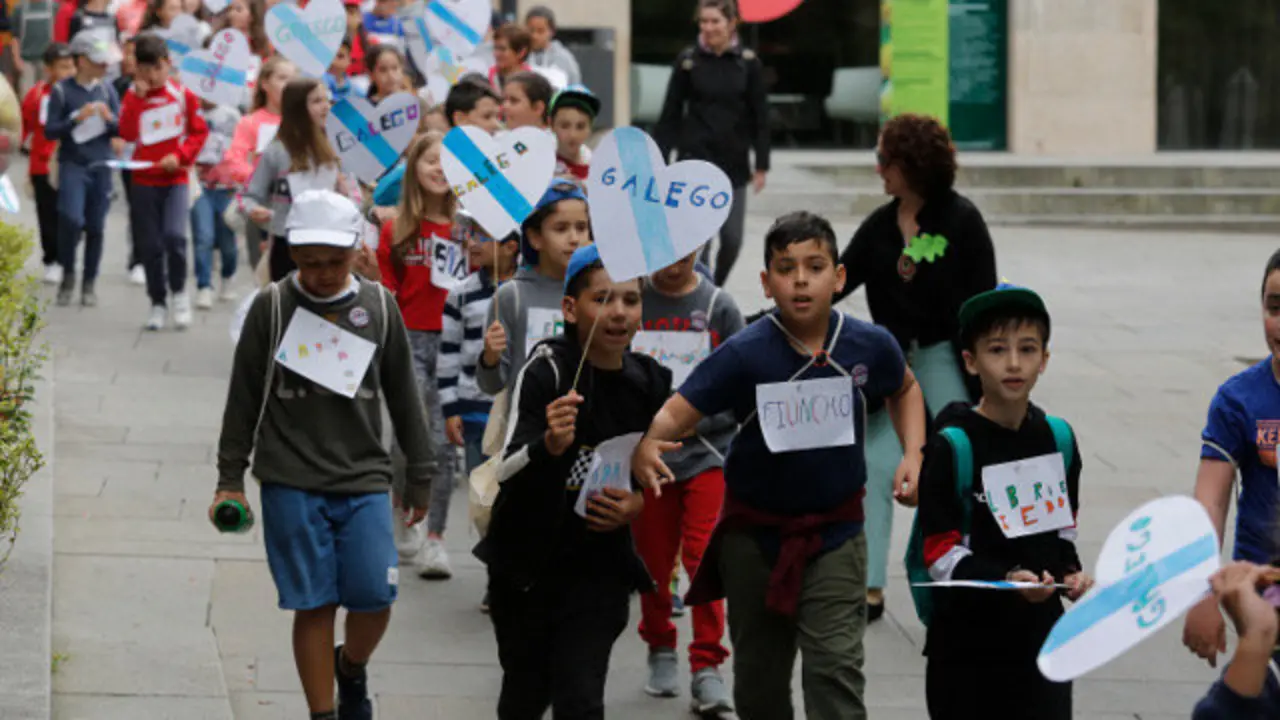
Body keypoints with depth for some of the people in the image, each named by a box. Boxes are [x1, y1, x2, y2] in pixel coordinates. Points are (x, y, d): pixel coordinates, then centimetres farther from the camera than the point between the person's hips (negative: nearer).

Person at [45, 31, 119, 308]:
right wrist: (76, 118, -15)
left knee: (96, 227, 4)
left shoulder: (107, 90, 8)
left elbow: (124, 131, 10)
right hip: (73, 164, -3)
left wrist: (110, 119, -11)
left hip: (102, 167, 3)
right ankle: (68, 275, 2)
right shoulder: (62, 90, -2)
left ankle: (89, 284, 16)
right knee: (71, 218, -19)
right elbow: (50, 130, -3)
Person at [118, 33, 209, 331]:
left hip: (175, 177, -2)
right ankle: (158, 303, 17)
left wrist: (180, 155, -12)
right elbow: (127, 133, -10)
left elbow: (199, 131, 3)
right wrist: (138, 97, -14)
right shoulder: (133, 97, 3)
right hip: (144, 180, 2)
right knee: (150, 245, 5)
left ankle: (179, 291, 1)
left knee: (174, 235, -20)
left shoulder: (183, 95, 1)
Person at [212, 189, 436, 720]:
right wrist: (231, 478, 6)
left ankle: (352, 669, 25)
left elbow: (403, 396, 14)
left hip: (364, 481, 2)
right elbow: (243, 398, 6)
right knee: (314, 605, -3)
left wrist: (419, 475, 17)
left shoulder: (378, 306, 5)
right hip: (291, 482, -1)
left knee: (375, 597, -6)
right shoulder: (272, 308, -1)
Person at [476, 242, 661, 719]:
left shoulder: (649, 383, -3)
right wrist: (549, 444, -44)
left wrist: (637, 504, -7)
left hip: (600, 567, 2)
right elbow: (506, 469, -25)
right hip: (528, 560, -2)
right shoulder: (547, 372, -16)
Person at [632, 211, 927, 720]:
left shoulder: (869, 345, -9)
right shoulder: (744, 354, -17)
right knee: (759, 676, 16)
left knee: (836, 668, -11)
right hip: (756, 531, 0)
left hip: (835, 531, 0)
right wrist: (645, 447, -44)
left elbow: (905, 389, 15)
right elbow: (676, 413, -23)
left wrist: (914, 455, 1)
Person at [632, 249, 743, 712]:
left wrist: (697, 416, -12)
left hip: (706, 451, -1)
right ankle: (661, 651, 31)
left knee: (704, 558, -9)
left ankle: (707, 666, -2)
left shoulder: (719, 306, 0)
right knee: (653, 559, 11)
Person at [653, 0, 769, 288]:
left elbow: (760, 116, 2)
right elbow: (670, 114, 2)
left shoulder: (748, 62, 0)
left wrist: (762, 165, -1)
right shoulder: (688, 60, -1)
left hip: (734, 163, 1)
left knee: (732, 239, 3)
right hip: (695, 161, -1)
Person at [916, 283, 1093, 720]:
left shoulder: (1056, 439, 3)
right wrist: (1006, 579, -28)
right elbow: (941, 556, -14)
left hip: (1040, 634, 3)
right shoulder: (953, 448, -13)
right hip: (965, 640, -3)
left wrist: (1070, 571, -4)